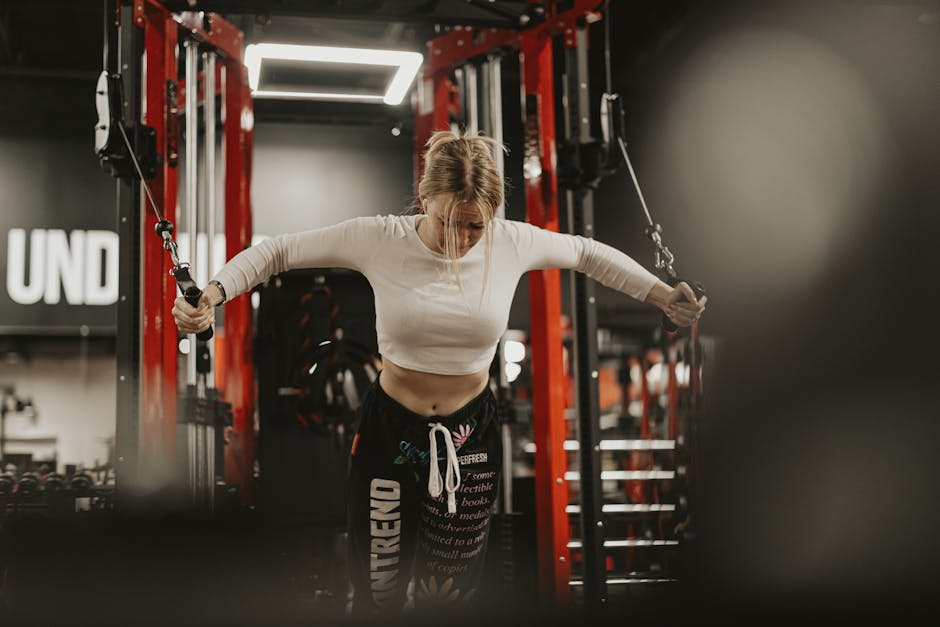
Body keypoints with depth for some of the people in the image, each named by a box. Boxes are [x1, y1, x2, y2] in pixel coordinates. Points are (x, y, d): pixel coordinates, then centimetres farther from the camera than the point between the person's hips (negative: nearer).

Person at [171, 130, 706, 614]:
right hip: (389, 429, -1)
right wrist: (212, 294, -20)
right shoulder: (379, 239, -15)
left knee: (448, 592, 12)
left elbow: (588, 253, 8)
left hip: (470, 435, 1)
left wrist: (665, 296, 6)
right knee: (379, 587, 10)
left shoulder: (513, 243, -10)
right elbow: (277, 251, -7)